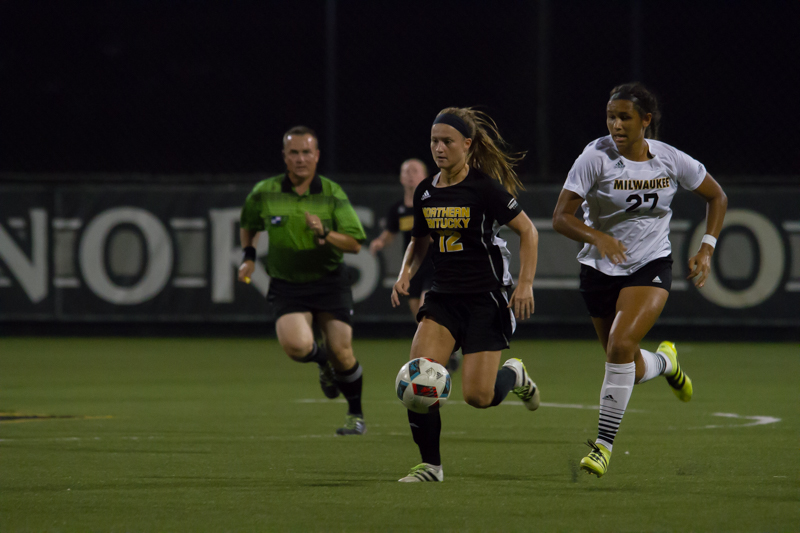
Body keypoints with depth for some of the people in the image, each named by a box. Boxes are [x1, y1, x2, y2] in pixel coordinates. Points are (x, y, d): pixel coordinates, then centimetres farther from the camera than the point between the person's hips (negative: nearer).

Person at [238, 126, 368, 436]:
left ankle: (356, 415, 20)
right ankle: (323, 361, 14)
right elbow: (249, 225, 20)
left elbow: (355, 244, -5)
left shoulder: (332, 194, -5)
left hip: (329, 280, 0)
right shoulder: (265, 194, -2)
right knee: (296, 346, -24)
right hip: (286, 285, 0)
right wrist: (248, 256, 6)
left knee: (341, 352, -5)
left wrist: (325, 233, -22)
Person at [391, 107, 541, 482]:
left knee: (478, 396, -10)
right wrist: (406, 273, 2)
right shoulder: (425, 192, 5)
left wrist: (525, 284, -13)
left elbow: (527, 231, -5)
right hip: (444, 297, 5)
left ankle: (514, 375, 27)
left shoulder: (485, 188, -11)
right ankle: (430, 465, -5)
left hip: (486, 298, -5)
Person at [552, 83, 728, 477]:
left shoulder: (670, 160, -7)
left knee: (620, 345, -25)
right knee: (632, 370, 8)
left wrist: (707, 248, -1)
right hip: (601, 269, 1)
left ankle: (604, 444, -15)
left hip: (651, 267, -1)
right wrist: (598, 237, -35)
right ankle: (665, 362, 46)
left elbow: (716, 197, 10)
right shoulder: (596, 157, -14)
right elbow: (561, 218, -17)